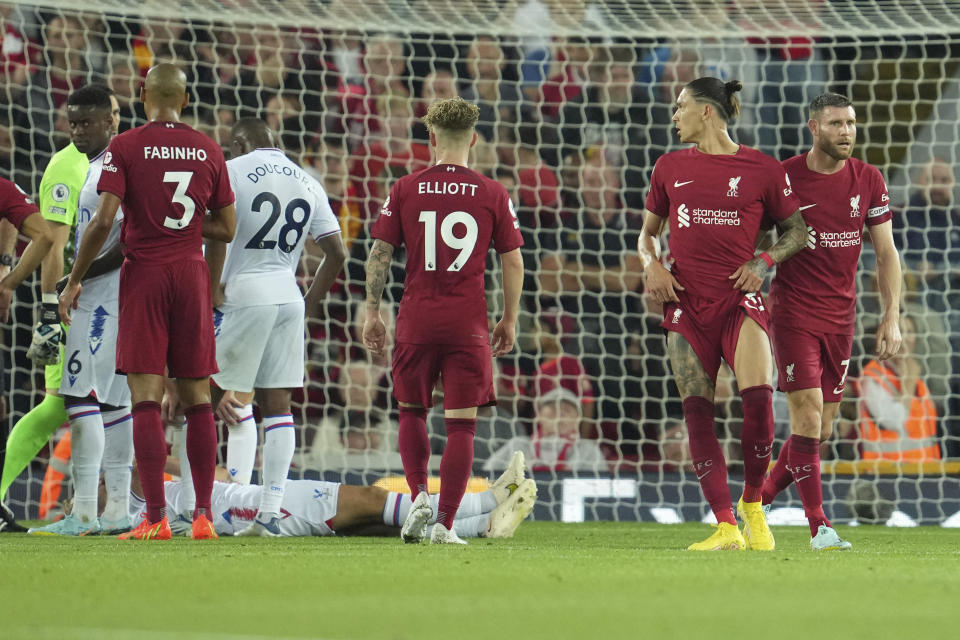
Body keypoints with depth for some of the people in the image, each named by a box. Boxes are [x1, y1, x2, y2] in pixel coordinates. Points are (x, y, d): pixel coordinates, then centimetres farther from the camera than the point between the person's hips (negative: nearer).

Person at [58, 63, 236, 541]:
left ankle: (156, 518, -11)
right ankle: (203, 514, 6)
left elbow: (103, 220, -11)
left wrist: (73, 282, -3)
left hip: (144, 274, -3)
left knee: (146, 398, -5)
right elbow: (226, 229, 9)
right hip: (192, 275, 3)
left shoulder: (124, 147, -4)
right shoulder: (209, 151, 6)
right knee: (197, 398, 8)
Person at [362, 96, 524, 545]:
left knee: (412, 411, 19)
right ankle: (445, 522, -3)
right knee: (461, 424, 2)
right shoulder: (493, 195, 1)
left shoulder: (405, 190, 1)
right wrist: (509, 322, 13)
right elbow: (513, 263, 3)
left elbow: (379, 254, 1)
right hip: (468, 323, -1)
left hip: (416, 321, 1)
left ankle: (419, 496, 3)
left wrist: (372, 313, 9)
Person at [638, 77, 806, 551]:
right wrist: (651, 264, 1)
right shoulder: (670, 167, 12)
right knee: (697, 413, -7)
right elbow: (648, 231, 21)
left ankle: (752, 505, 1)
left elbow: (796, 231, 11)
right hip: (686, 300, 3)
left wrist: (764, 262, -6)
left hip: (739, 298, -3)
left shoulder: (762, 169, 2)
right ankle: (726, 527, -6)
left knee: (758, 398, -21)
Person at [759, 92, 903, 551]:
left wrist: (891, 318, 1)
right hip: (793, 311, -4)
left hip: (840, 315, 4)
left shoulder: (868, 181, 3)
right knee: (808, 414, -12)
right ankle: (819, 526, -10)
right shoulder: (782, 177, -7)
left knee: (823, 424, 5)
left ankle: (759, 500, 23)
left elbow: (885, 253, 7)